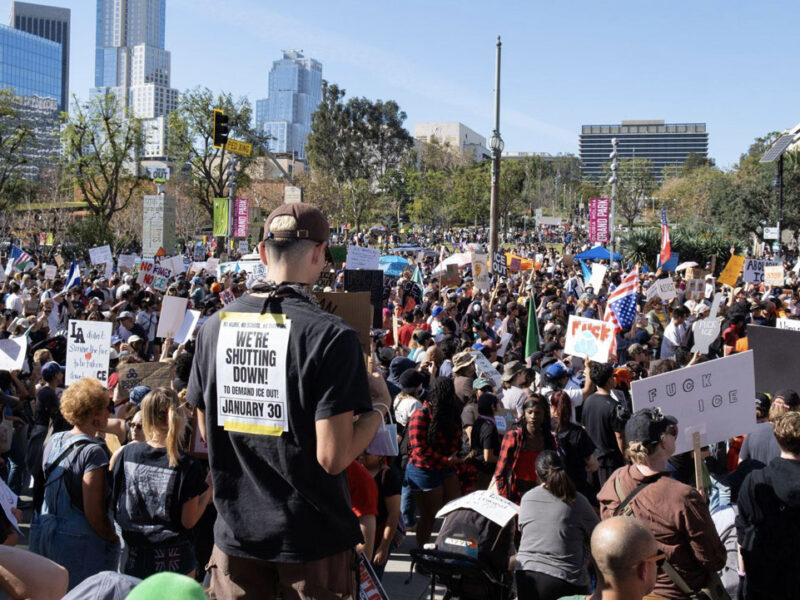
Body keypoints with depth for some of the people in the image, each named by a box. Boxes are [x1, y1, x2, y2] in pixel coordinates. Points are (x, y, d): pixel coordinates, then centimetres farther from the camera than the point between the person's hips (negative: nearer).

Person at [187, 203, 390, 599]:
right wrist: (379, 406, -4)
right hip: (311, 537, -3)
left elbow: (206, 430, 8)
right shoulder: (331, 336, -19)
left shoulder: (215, 327, -3)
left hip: (236, 532, 4)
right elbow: (332, 457, -20)